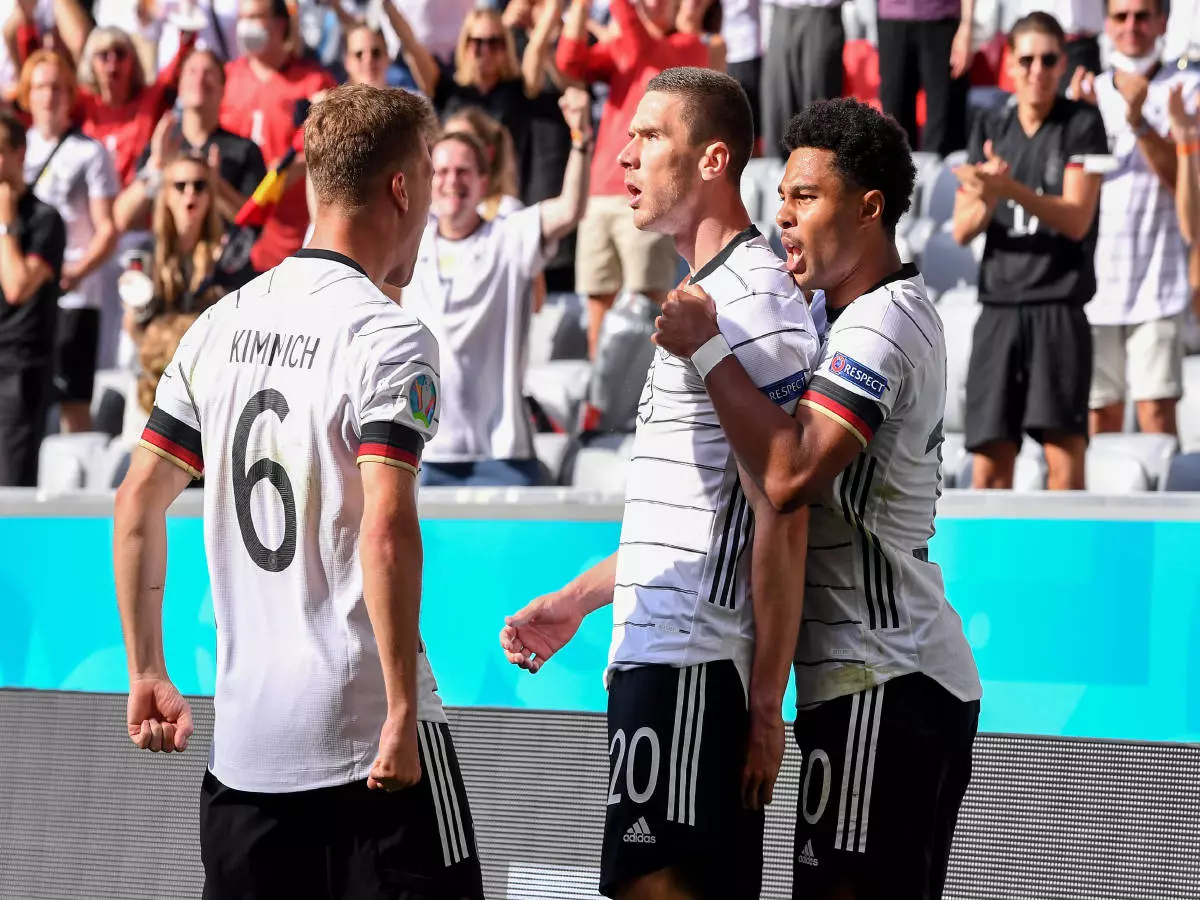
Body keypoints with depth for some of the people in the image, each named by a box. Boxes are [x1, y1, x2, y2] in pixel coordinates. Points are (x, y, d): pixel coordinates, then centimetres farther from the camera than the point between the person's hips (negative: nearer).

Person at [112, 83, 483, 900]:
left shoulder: (224, 323, 9)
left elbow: (138, 503, 11)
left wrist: (148, 673, 18)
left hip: (242, 732, 6)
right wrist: (403, 711, -17)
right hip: (364, 728, -6)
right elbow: (386, 529, -21)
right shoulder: (388, 336, -10)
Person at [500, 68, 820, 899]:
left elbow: (781, 522, -17)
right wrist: (579, 600, 27)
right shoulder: (705, 293, 19)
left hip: (692, 667, -10)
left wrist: (766, 706, -18)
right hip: (651, 654, 10)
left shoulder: (754, 303, -13)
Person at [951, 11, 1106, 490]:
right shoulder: (990, 128, 11)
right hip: (998, 306, 4)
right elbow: (962, 230, 7)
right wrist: (987, 199, -15)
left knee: (1064, 450, -12)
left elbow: (1076, 219, -10)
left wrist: (1010, 190, -24)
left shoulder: (1083, 123, -1)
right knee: (990, 458, 0)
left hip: (1059, 307, -4)